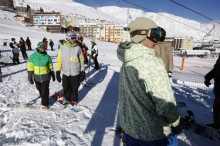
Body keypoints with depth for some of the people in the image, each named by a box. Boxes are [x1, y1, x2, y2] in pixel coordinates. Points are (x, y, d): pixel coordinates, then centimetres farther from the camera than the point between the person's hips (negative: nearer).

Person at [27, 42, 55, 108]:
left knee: (45, 90, -2)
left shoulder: (47, 57, -2)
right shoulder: (33, 56, -2)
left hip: (45, 77, -2)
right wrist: (30, 77, -7)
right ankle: (43, 98, 40)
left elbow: (51, 67, 8)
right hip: (37, 77, 2)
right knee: (40, 90, 16)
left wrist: (53, 75, 14)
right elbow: (30, 66, -3)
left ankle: (45, 104, 10)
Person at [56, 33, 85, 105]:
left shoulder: (78, 48, -1)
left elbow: (81, 60, 3)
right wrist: (58, 72, 2)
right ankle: (67, 98, 39)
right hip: (66, 73, 1)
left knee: (74, 88, 11)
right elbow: (59, 60, 4)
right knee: (66, 88, 13)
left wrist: (83, 72, 1)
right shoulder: (63, 48, 0)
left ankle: (73, 100, 35)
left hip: (75, 73, -1)